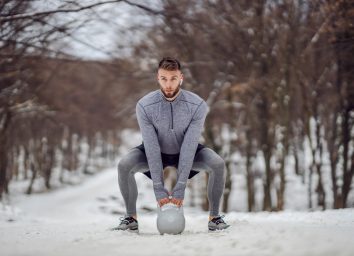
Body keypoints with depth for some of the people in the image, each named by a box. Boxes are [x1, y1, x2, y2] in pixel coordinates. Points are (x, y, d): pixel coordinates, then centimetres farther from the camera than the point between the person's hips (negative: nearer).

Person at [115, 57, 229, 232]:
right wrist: (159, 190, -30)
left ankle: (214, 216, -7)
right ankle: (131, 217, -6)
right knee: (124, 166, -27)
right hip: (156, 151, 0)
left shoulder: (197, 105, -29)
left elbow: (189, 147, -31)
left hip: (186, 152, 0)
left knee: (218, 164, -27)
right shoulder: (145, 106, -28)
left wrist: (179, 189, -33)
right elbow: (152, 148, -28)